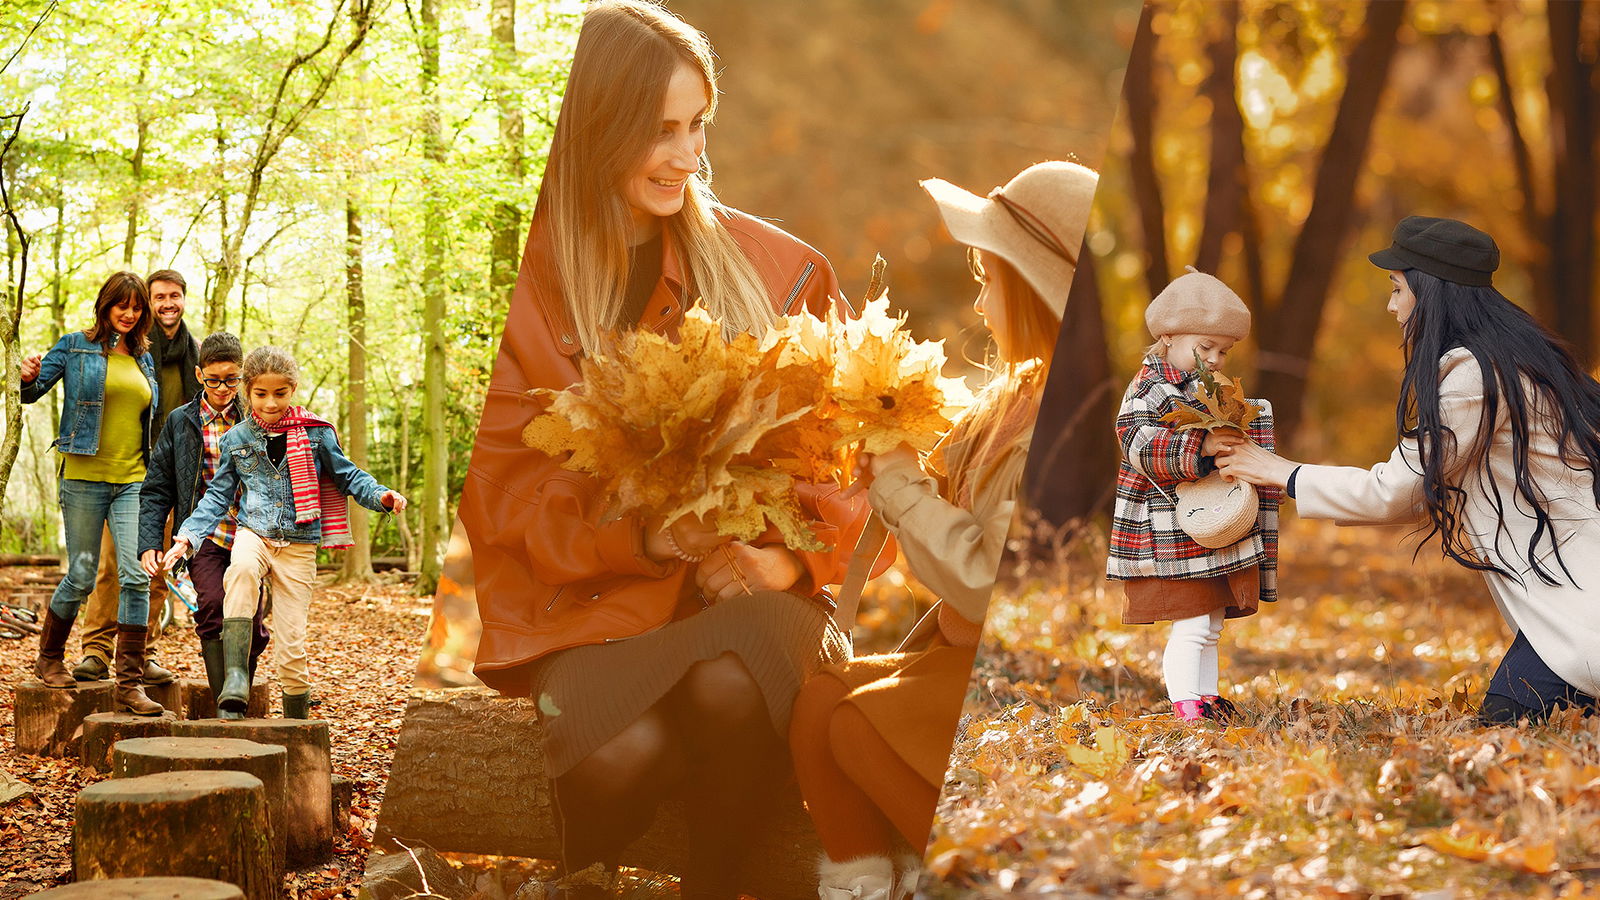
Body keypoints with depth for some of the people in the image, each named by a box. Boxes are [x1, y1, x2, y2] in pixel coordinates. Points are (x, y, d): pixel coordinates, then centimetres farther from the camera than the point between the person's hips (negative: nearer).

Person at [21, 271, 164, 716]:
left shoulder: (144, 359, 15)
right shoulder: (76, 347, 3)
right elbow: (32, 392, 0)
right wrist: (30, 378, -23)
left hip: (132, 481, 3)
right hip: (85, 478, -3)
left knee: (136, 575, -9)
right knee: (80, 577, 3)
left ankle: (129, 682, -7)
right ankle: (49, 658, 28)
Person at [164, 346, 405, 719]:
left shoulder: (315, 432, 2)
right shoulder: (235, 439, 6)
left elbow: (346, 475, 8)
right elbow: (218, 495, 10)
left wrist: (380, 495, -11)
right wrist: (188, 536, -3)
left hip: (298, 544, 0)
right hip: (254, 533, 0)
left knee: (292, 645, -3)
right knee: (243, 568, -38)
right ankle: (235, 679, -38)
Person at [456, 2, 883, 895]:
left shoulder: (777, 269, 6)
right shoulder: (531, 292, 2)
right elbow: (506, 492, 1)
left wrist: (791, 556, -9)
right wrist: (641, 537, -16)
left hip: (749, 594, 1)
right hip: (597, 605, 0)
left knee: (727, 688, -35)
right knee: (621, 755, -33)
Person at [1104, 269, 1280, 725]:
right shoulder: (1150, 389, -11)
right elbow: (1140, 444, -28)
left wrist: (1247, 427, 10)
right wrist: (1200, 445, -37)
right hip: (1175, 530, -9)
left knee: (1211, 625, 14)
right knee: (1191, 623, -11)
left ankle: (1206, 699, 23)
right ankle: (1184, 706, -5)